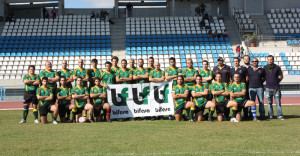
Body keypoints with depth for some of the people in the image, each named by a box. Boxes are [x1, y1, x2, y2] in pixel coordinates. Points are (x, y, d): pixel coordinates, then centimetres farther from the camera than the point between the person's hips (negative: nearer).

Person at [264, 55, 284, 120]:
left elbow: (281, 76, 13)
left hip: (276, 88, -1)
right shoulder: (265, 68, 6)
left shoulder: (277, 67, 3)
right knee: (269, 103, 4)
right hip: (268, 88, 1)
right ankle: (271, 115, 11)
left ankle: (279, 115, 5)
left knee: (278, 102, -1)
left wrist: (277, 82, 8)